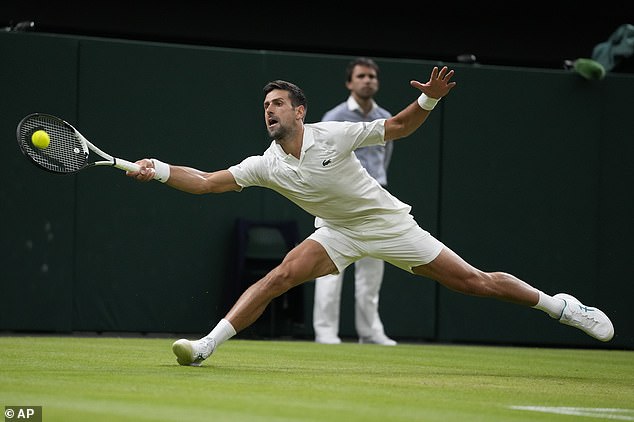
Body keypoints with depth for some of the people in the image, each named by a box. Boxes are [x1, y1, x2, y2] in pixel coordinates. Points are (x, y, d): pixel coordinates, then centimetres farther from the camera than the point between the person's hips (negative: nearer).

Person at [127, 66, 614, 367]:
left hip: (388, 222, -3)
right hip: (338, 232, 3)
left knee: (476, 282, -5)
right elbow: (208, 182, -9)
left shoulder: (332, 135, -19)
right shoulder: (266, 165, -8)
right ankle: (208, 344, -22)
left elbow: (399, 127, -15)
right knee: (281, 276, -20)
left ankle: (559, 305, 10)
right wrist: (160, 170, -21)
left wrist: (429, 100, -32)